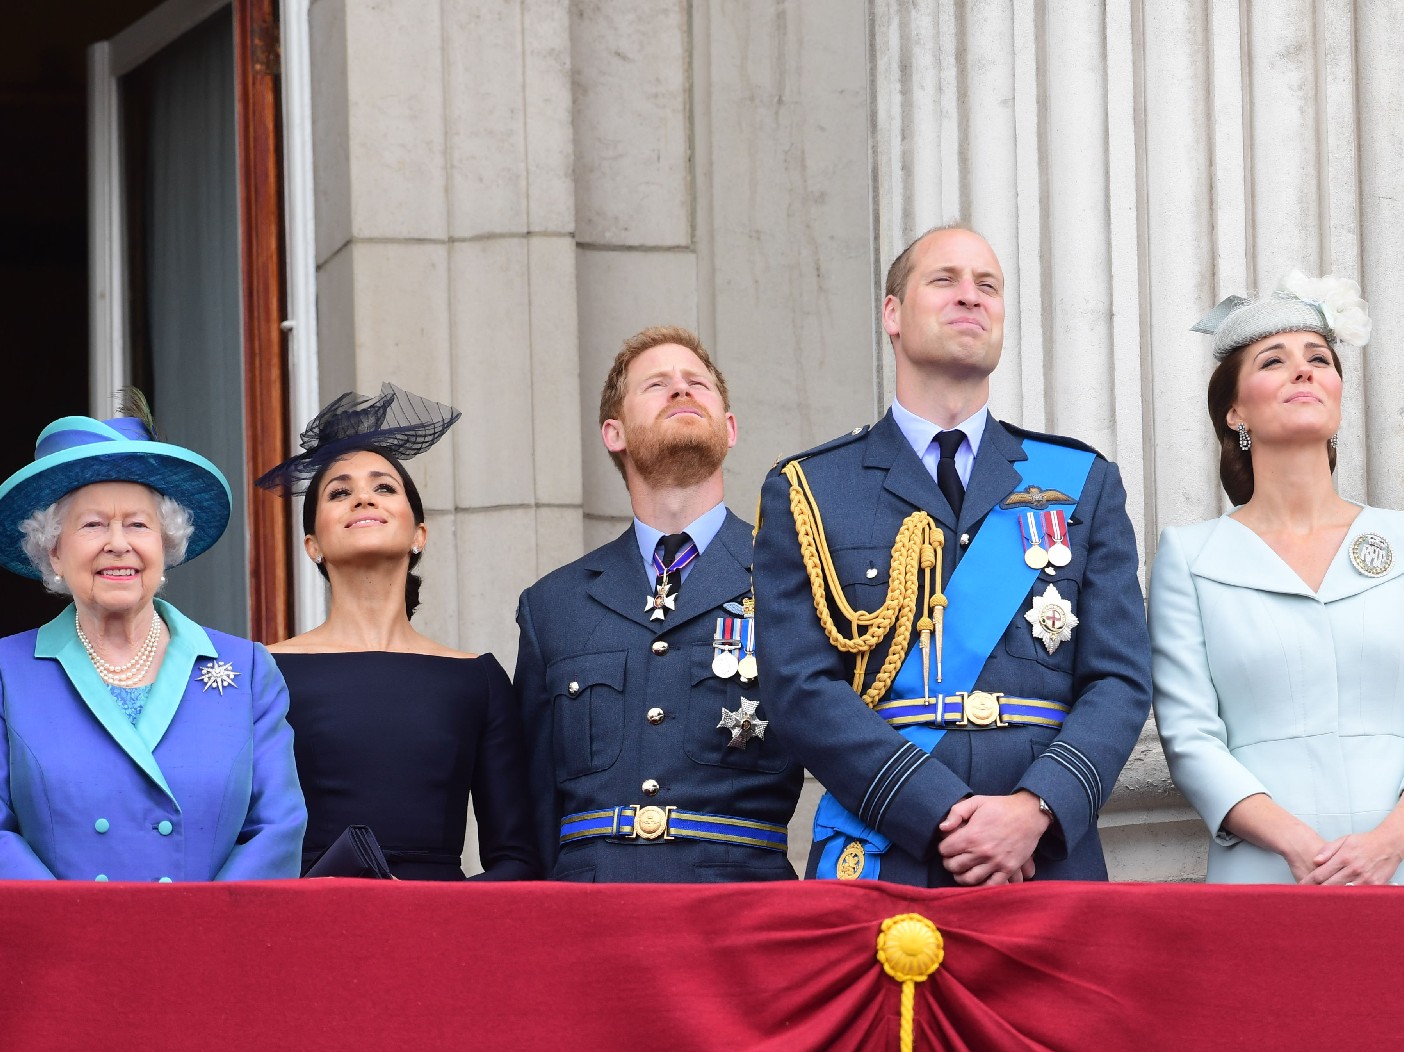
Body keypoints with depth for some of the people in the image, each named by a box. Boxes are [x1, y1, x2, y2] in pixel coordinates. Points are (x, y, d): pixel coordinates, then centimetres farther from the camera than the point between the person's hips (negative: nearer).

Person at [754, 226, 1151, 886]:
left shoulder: (1084, 485, 13)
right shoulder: (804, 493, 7)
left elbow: (1121, 681, 4)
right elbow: (801, 689, -4)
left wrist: (1036, 808, -14)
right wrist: (945, 816, -15)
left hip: (1051, 864, 2)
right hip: (878, 870, -1)